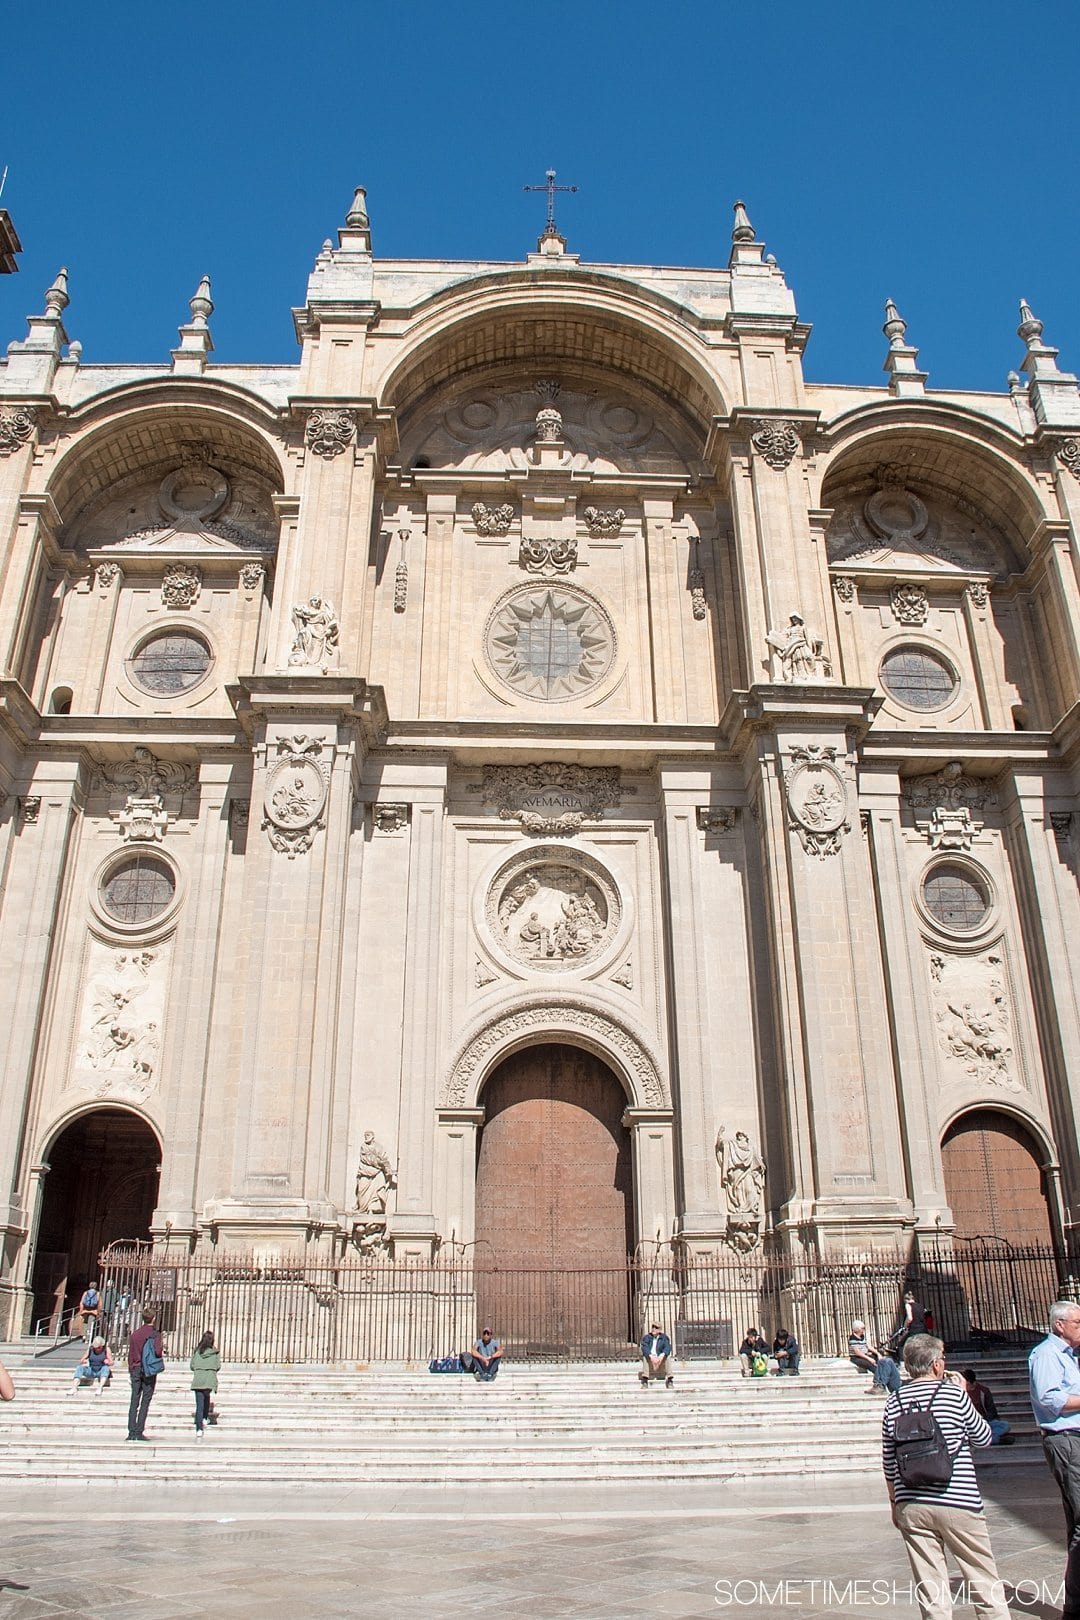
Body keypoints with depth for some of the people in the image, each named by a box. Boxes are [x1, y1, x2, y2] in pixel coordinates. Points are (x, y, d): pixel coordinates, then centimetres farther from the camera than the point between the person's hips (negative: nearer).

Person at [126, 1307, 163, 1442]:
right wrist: (162, 1353, 2)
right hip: (149, 1370, -4)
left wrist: (131, 1370, 19)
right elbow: (157, 1351, -20)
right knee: (145, 1402, 1)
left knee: (134, 1402, 6)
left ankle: (131, 1432, 2)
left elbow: (130, 1354, 12)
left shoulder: (135, 1334, 9)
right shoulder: (155, 1333, -6)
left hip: (135, 1369, 4)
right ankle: (139, 1432, -3)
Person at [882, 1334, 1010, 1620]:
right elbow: (983, 1437, 6)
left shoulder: (893, 1403, 4)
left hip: (910, 1507, 3)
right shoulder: (953, 1393, -8)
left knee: (931, 1590, 8)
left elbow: (888, 1462, 8)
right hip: (958, 1503, -3)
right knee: (985, 1582, 13)